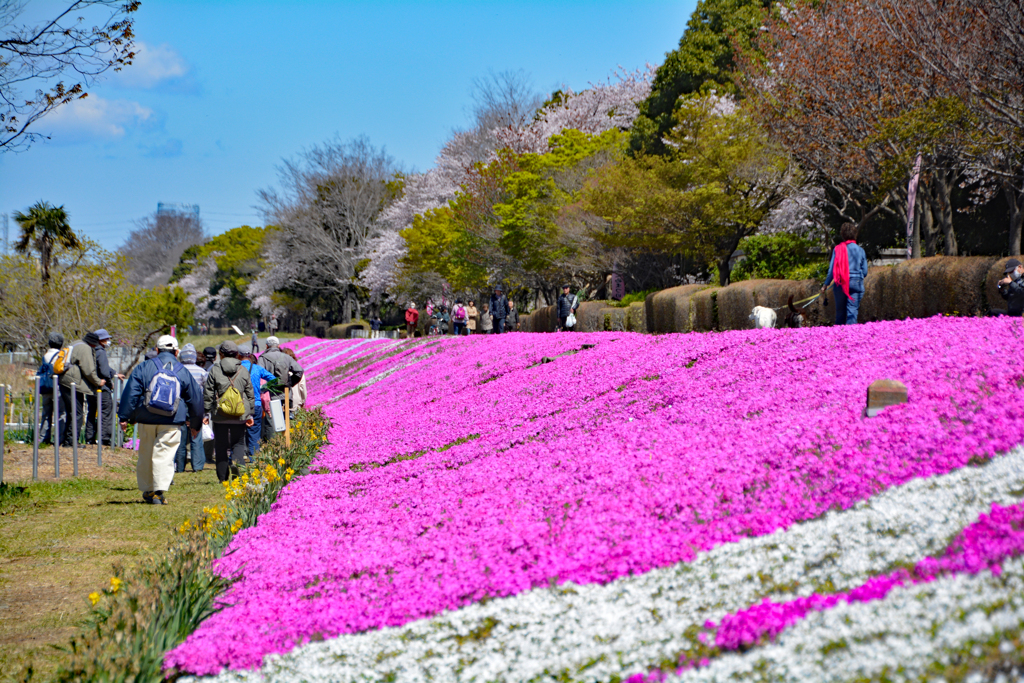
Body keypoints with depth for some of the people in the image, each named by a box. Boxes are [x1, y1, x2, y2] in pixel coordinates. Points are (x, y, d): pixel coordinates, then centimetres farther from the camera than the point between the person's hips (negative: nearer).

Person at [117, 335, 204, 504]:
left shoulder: (144, 368, 3)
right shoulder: (183, 372, 7)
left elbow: (131, 393, -1)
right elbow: (195, 398, 14)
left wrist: (125, 417, 3)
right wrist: (195, 424, 25)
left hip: (147, 420, 1)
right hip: (172, 422, -1)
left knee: (145, 456, 13)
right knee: (165, 455, -3)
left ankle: (147, 490, 21)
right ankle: (159, 491, -16)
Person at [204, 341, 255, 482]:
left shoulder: (214, 370, -2)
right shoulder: (243, 371, 5)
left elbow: (208, 393, -1)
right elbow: (250, 394, 9)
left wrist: (206, 412, 7)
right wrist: (250, 414, 16)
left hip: (220, 414, -1)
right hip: (240, 416, 1)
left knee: (221, 446, 7)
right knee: (238, 442, 13)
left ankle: (223, 477, 8)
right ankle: (237, 461, -17)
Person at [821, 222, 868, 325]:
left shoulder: (837, 249, -1)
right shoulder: (860, 250, 3)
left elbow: (832, 269, -2)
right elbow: (865, 271, 6)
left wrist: (826, 284, 8)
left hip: (840, 283, 0)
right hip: (856, 282, 0)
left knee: (840, 312, 10)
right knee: (852, 310, -4)